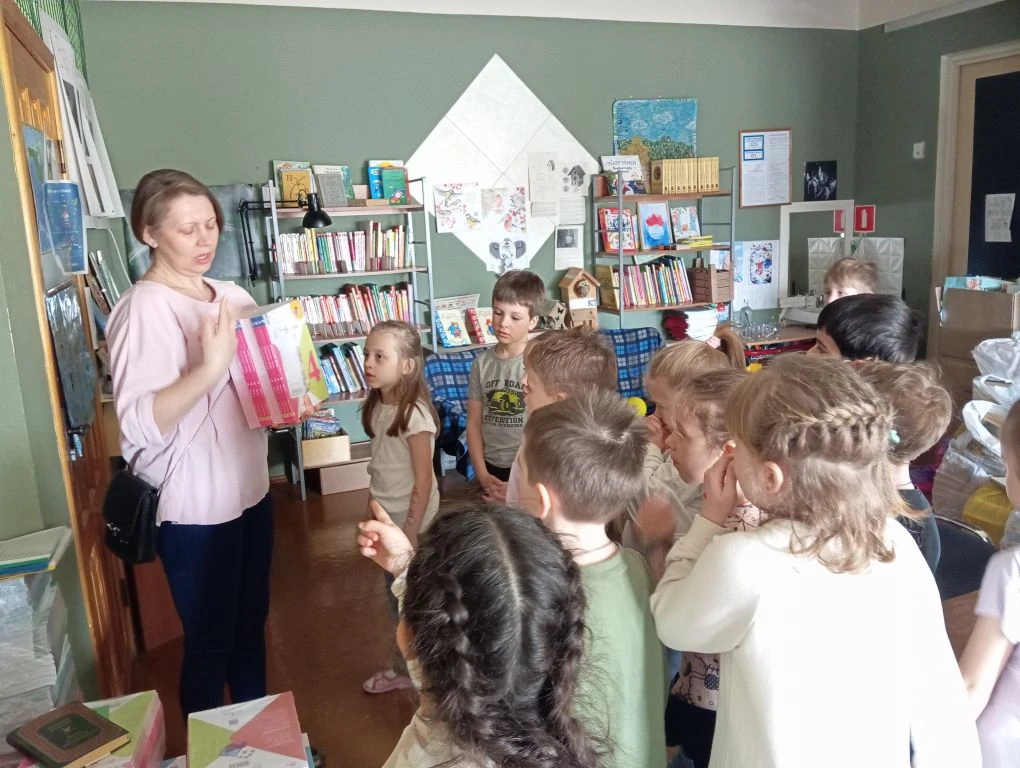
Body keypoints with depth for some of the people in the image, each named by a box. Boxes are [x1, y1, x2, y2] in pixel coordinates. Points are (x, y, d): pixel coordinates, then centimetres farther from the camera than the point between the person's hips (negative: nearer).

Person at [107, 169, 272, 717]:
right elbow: (138, 424, -26)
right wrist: (209, 369, -36)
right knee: (210, 641, 9)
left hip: (249, 487, 8)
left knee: (251, 624, 21)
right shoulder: (143, 308, -17)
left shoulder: (233, 296, 7)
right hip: (193, 506, -7)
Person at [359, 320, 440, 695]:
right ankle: (406, 668, 38)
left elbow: (423, 480, -20)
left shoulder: (414, 413, -22)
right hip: (386, 518, 8)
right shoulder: (377, 406, 0)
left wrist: (411, 532, -18)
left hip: (410, 520, -8)